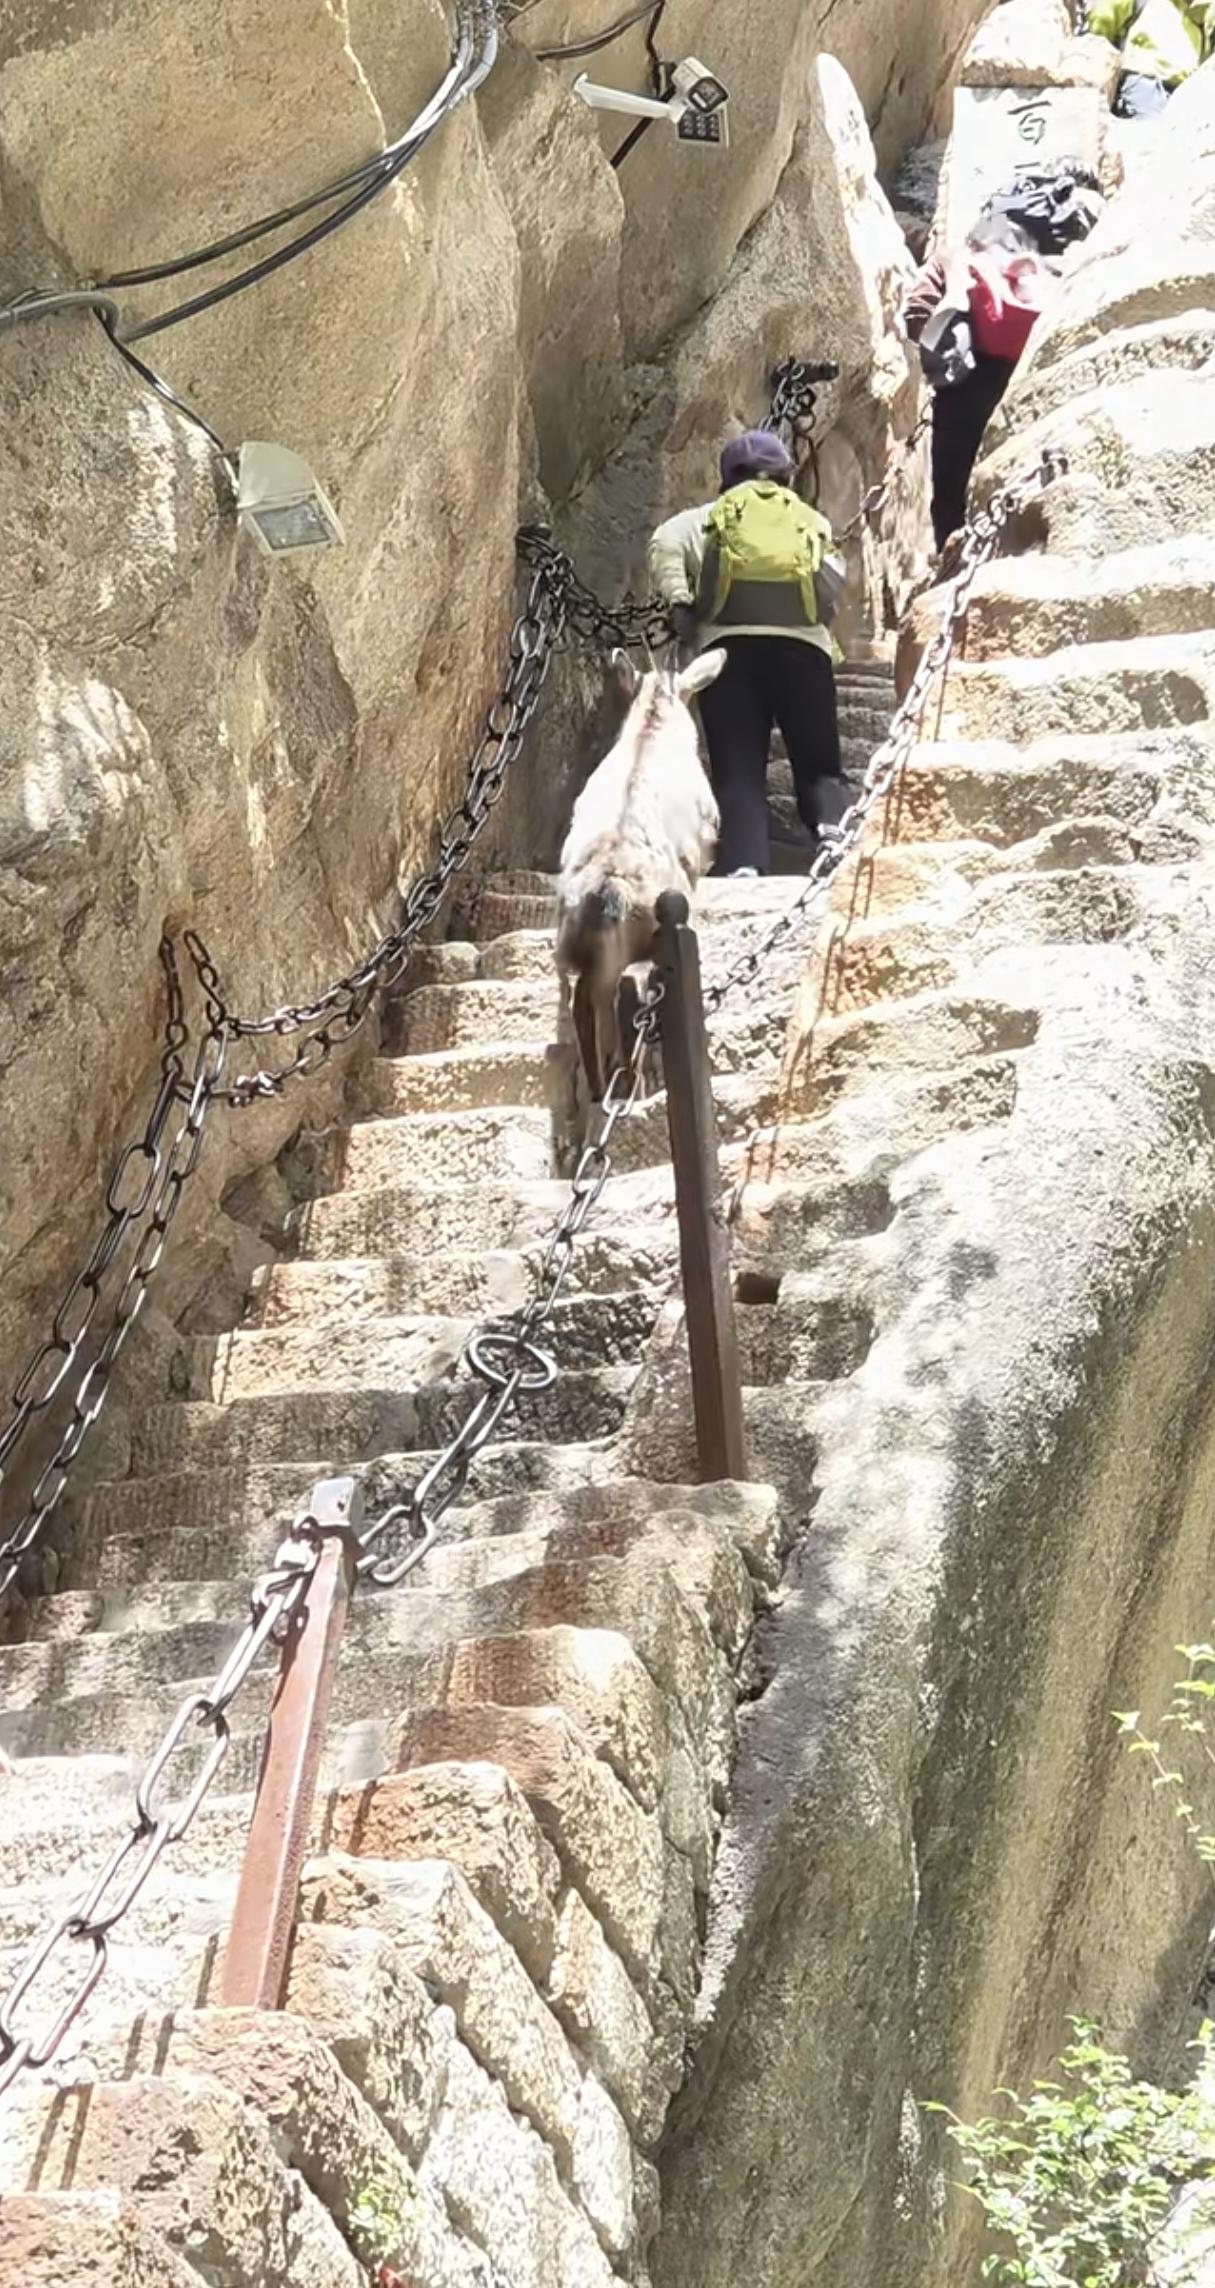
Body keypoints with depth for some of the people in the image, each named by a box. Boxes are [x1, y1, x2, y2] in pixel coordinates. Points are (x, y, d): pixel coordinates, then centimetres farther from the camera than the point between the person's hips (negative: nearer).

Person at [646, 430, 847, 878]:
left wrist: (678, 602, -3)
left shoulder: (711, 517, 19)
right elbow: (834, 589, 10)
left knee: (739, 770, -1)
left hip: (728, 643, 0)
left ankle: (743, 862, -21)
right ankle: (833, 821, -24)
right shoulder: (812, 522, 24)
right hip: (802, 645, 0)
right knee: (818, 765, 7)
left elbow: (666, 541, -1)